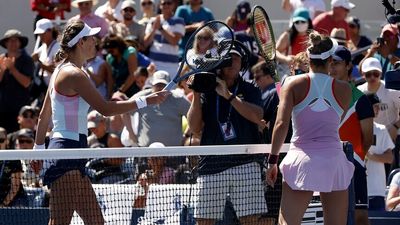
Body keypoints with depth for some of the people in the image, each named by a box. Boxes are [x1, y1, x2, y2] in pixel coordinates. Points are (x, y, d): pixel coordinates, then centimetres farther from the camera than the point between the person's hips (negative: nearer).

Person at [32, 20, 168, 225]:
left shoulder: (61, 71, 17)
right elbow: (105, 108, -17)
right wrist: (145, 101, -11)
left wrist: (39, 148, 31)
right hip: (66, 155, -11)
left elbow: (44, 116, 24)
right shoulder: (74, 75, -13)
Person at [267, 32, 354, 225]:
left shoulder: (294, 83, 0)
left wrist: (273, 159, -2)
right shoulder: (344, 89, 5)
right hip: (333, 161, 1)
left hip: (301, 160, -1)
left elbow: (281, 124, -8)